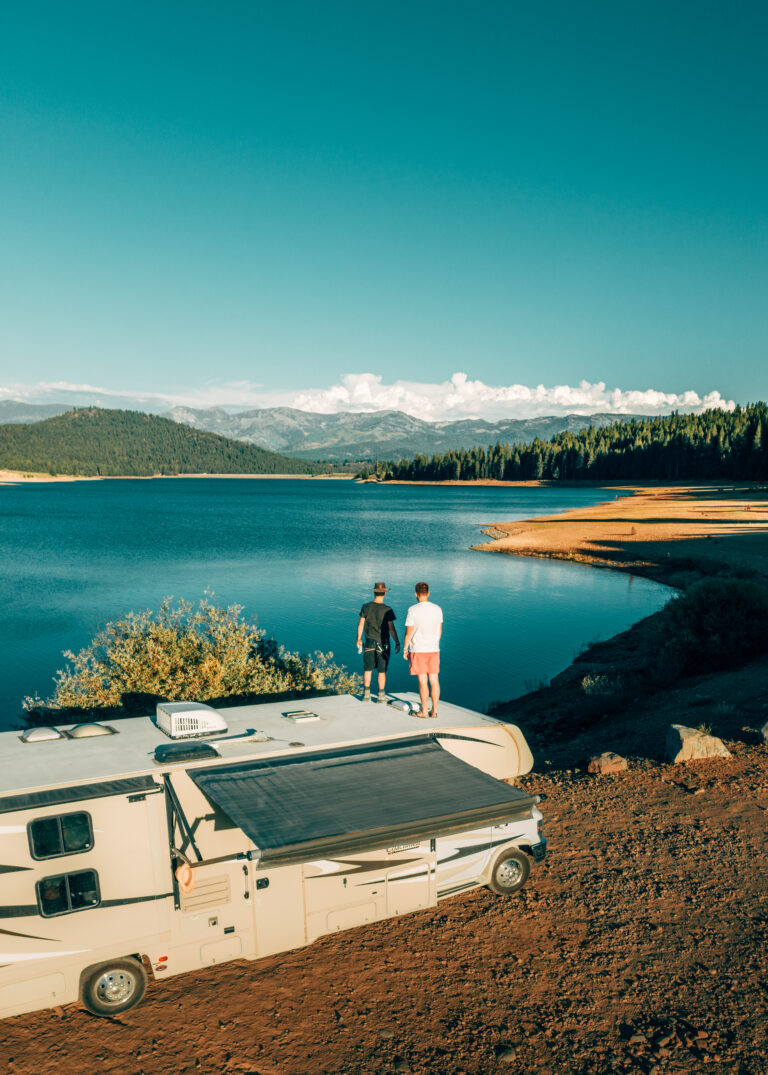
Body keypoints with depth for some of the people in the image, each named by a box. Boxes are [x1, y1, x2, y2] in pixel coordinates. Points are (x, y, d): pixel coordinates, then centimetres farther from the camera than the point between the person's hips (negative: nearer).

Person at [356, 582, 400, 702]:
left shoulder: (366, 607, -4)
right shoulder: (387, 610, -12)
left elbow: (360, 624, 1)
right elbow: (391, 628, -11)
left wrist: (359, 639, 12)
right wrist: (397, 642, -1)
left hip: (369, 643, 2)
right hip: (383, 644, -2)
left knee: (367, 669, 12)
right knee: (382, 671, 6)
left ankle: (366, 694, 13)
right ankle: (381, 695, 12)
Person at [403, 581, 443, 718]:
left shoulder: (413, 610, -13)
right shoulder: (437, 609, 1)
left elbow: (408, 632, -10)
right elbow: (440, 630, 11)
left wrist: (405, 648, 2)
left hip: (418, 650, -4)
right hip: (434, 650, 4)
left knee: (423, 681, 1)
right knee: (434, 680, 8)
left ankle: (424, 711, 9)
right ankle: (434, 710, 14)